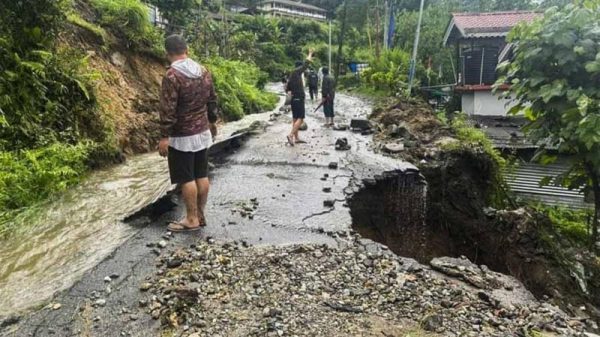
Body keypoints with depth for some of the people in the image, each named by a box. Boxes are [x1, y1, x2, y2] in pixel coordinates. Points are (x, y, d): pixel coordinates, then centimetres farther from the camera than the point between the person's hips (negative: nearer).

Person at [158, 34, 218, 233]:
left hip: (182, 136, -7)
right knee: (202, 175, 12)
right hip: (203, 132, 7)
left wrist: (164, 136, -15)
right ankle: (200, 215, 23)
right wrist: (212, 122, 26)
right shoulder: (204, 71, 5)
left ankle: (192, 220, 10)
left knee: (187, 179, 1)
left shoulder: (172, 76, -17)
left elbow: (168, 109, -19)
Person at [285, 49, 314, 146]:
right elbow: (306, 64, -8)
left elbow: (287, 88, 17)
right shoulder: (296, 72, -10)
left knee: (295, 118, 10)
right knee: (300, 119, -11)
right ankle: (291, 135, -19)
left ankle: (296, 138, 15)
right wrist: (310, 54, 4)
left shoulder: (292, 76, 15)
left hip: (295, 99, 10)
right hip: (298, 99, -10)